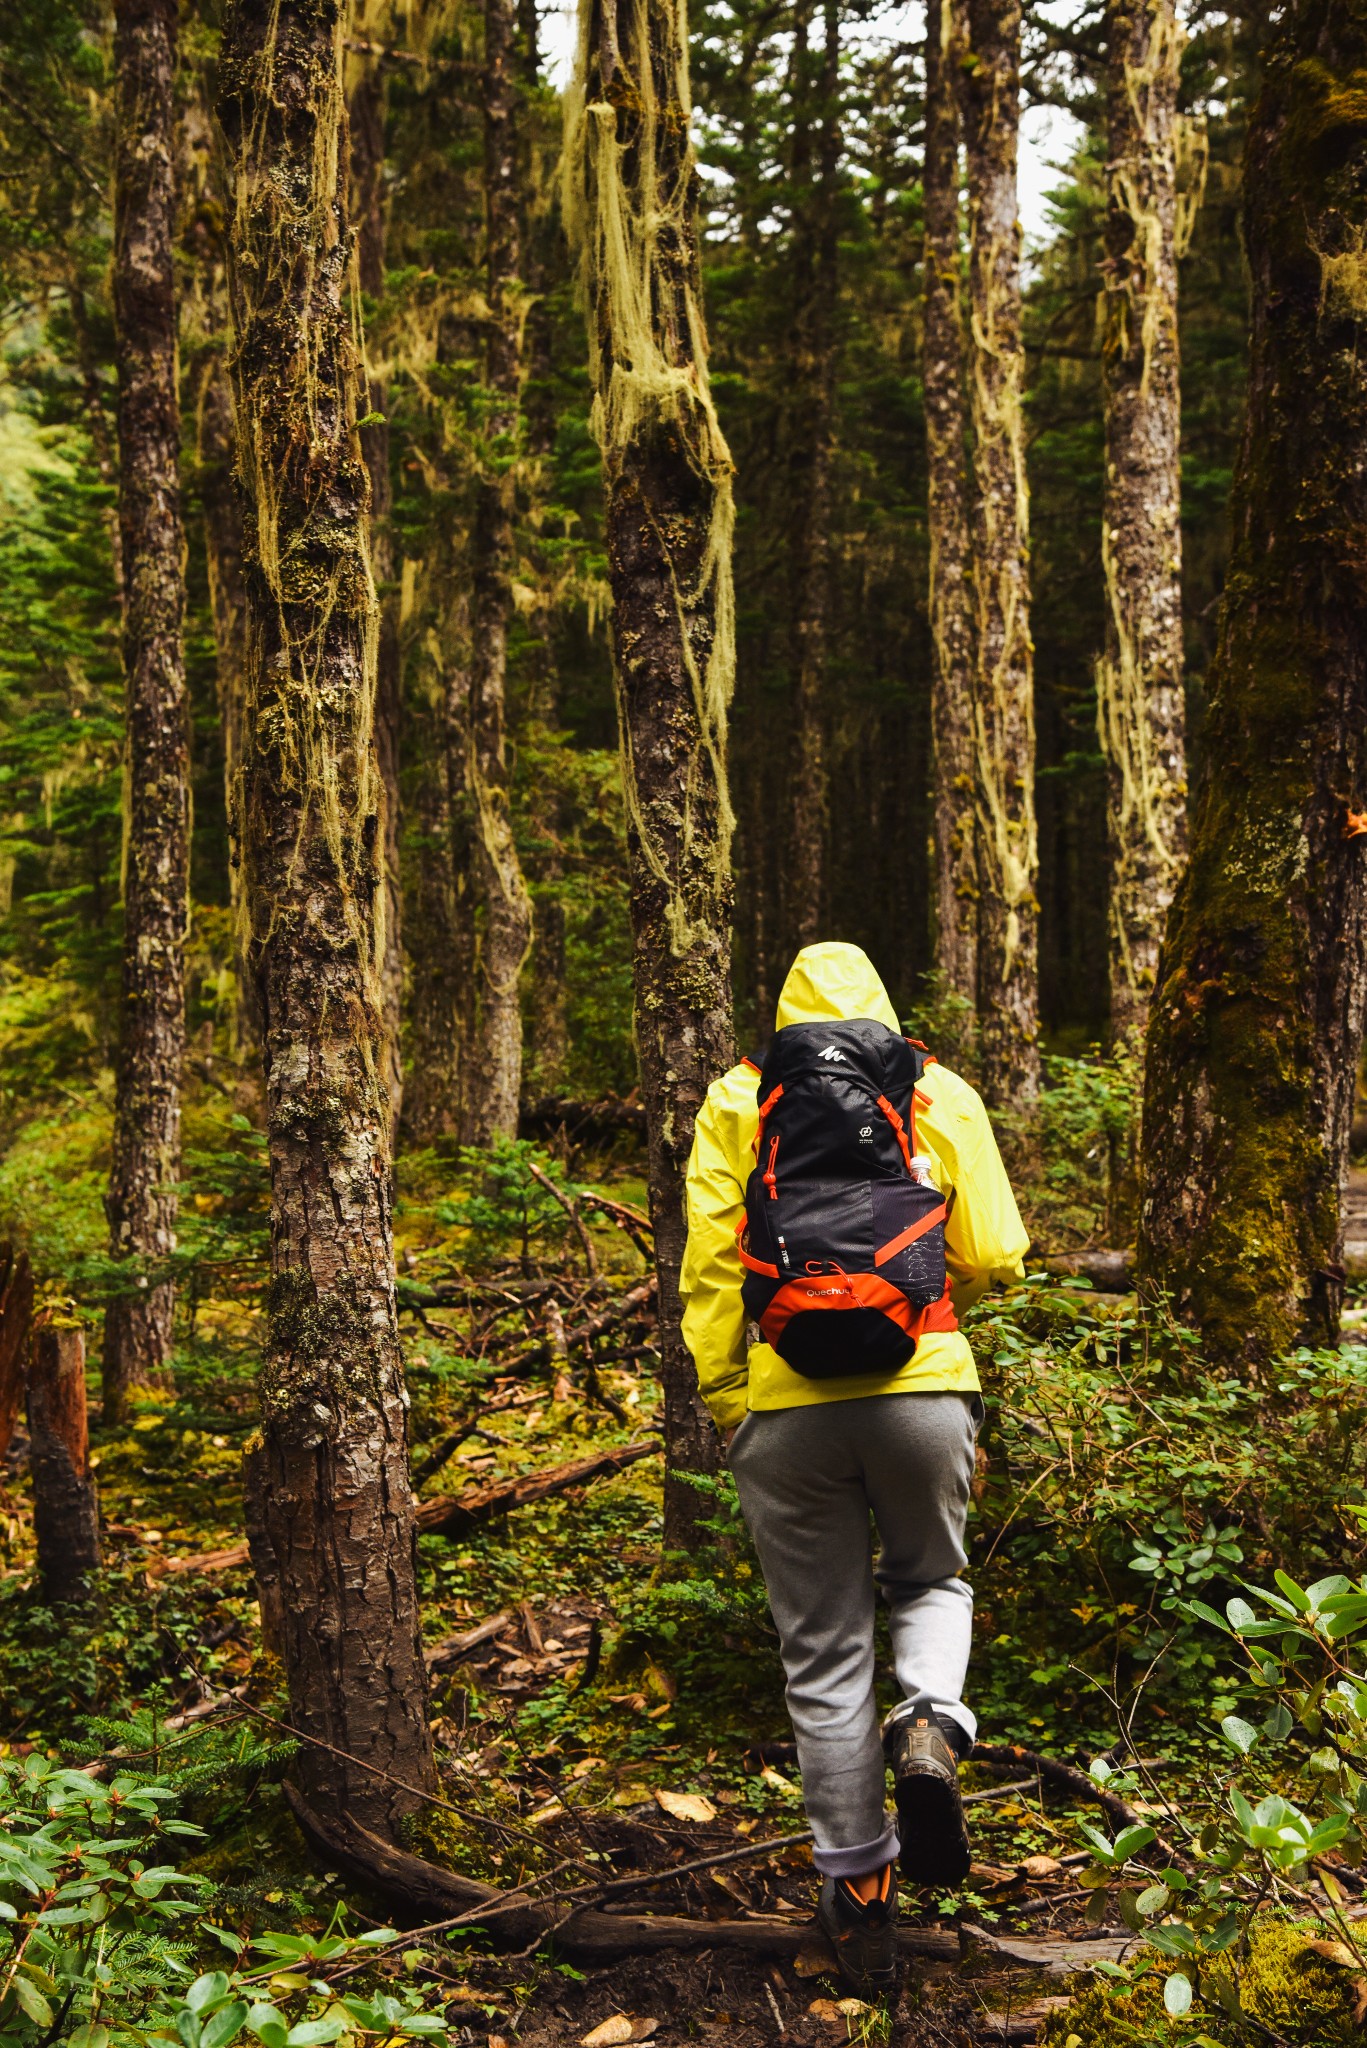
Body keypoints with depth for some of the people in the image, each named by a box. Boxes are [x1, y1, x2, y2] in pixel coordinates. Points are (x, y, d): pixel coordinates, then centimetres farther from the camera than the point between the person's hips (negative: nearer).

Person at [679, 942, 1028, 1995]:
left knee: (825, 1653, 11)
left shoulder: (736, 1099, 7)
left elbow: (710, 1265, 0)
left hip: (786, 1401, 0)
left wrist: (721, 1401, 7)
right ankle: (930, 1730, -5)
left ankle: (860, 1898, 17)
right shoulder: (942, 1091, 8)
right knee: (929, 1580, 25)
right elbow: (994, 1257, 3)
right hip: (924, 1387, 0)